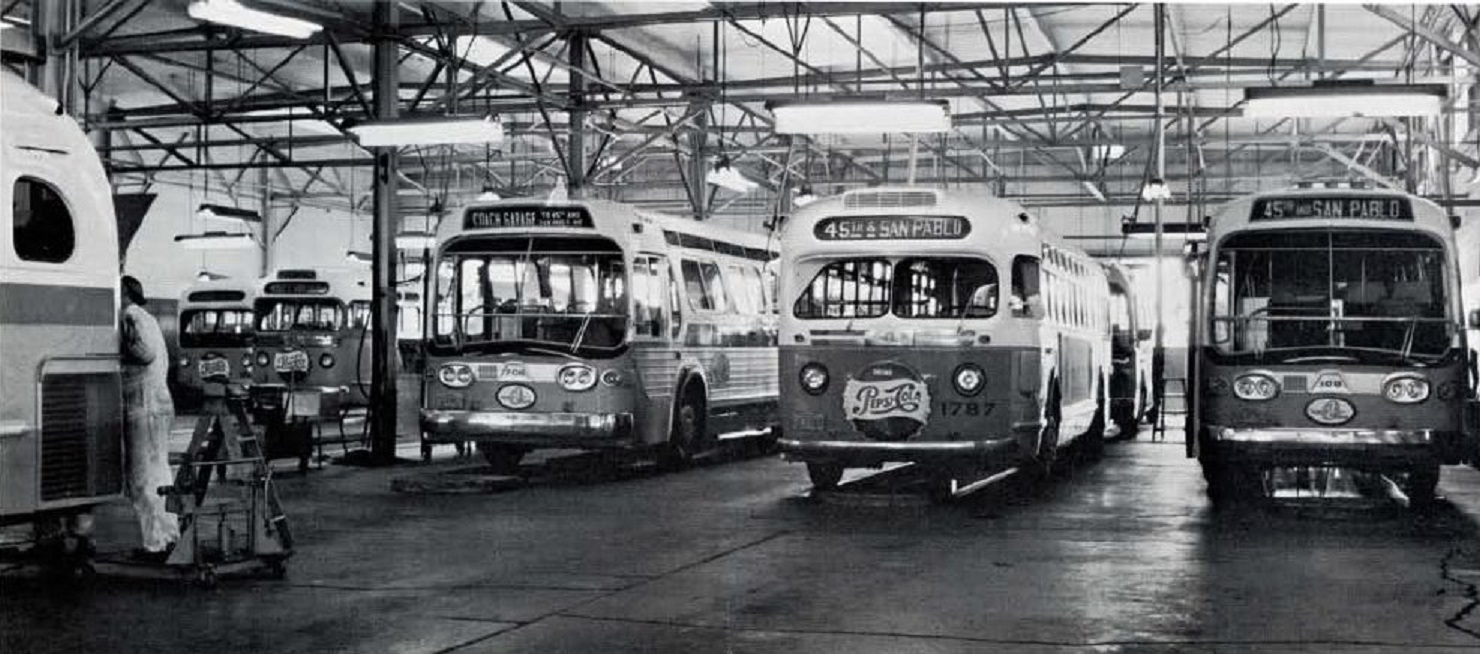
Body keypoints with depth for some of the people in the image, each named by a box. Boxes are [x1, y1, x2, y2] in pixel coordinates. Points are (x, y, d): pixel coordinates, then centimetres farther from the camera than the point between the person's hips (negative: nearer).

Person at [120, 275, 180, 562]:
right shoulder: (148, 319, 20)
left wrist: (120, 349, -10)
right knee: (159, 475, 16)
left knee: (143, 480, -5)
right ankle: (170, 536, 21)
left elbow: (146, 353, -23)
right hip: (161, 402, 10)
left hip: (143, 408, -10)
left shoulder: (132, 316, -10)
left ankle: (156, 544, -3)